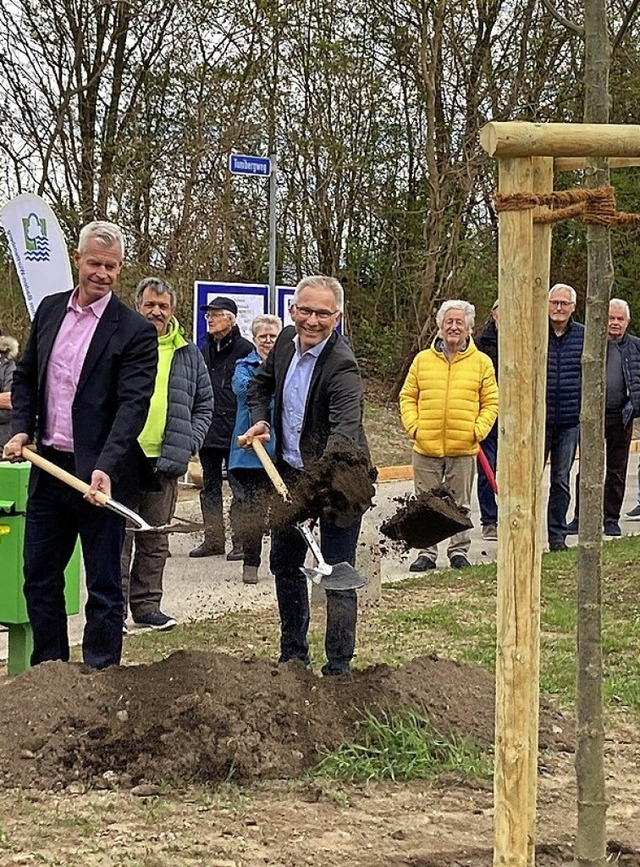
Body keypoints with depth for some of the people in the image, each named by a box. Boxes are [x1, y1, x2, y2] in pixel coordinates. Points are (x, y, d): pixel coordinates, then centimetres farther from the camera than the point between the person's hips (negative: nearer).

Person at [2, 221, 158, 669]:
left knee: (103, 586, 4)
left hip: (100, 475, -6)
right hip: (49, 467, 6)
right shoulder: (49, 310, 8)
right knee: (39, 580, 14)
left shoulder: (136, 331, -9)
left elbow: (133, 405, -17)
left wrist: (106, 469, -28)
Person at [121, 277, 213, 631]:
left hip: (165, 461, 3)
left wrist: (189, 443, 3)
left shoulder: (188, 354, 10)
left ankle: (146, 605, 19)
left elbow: (205, 404, 16)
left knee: (155, 540, 10)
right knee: (118, 536, -2)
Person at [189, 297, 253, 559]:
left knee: (239, 488, -4)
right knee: (209, 487, 12)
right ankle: (213, 538, 20)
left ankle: (240, 541, 1)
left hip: (235, 431, -7)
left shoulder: (245, 349, -6)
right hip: (207, 429, 7)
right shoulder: (204, 350, 14)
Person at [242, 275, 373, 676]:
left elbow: (345, 428, -40)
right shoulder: (287, 340, -2)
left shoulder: (342, 365, -26)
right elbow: (261, 383, 18)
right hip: (290, 472, 8)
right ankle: (294, 655, 32)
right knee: (284, 565, 17)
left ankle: (339, 666, 6)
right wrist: (260, 420, 1)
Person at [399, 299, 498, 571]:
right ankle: (427, 552, 15)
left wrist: (478, 430, -8)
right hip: (426, 447, 1)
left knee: (460, 505, 9)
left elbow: (491, 402, 5)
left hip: (463, 449, -1)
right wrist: (413, 426, -5)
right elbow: (408, 397, 9)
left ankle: (459, 550, 20)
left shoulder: (481, 362, 3)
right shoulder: (422, 360, 5)